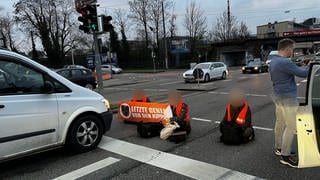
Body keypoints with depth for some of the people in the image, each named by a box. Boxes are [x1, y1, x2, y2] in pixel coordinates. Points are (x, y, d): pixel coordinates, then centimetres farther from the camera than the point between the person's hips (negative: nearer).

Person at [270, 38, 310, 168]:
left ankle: (279, 148, 30)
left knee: (280, 123, 18)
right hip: (287, 98, -10)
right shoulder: (285, 62, -23)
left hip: (278, 96, 10)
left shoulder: (273, 60, 10)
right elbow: (303, 74, -18)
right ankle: (285, 156, 4)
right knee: (291, 126, -3)